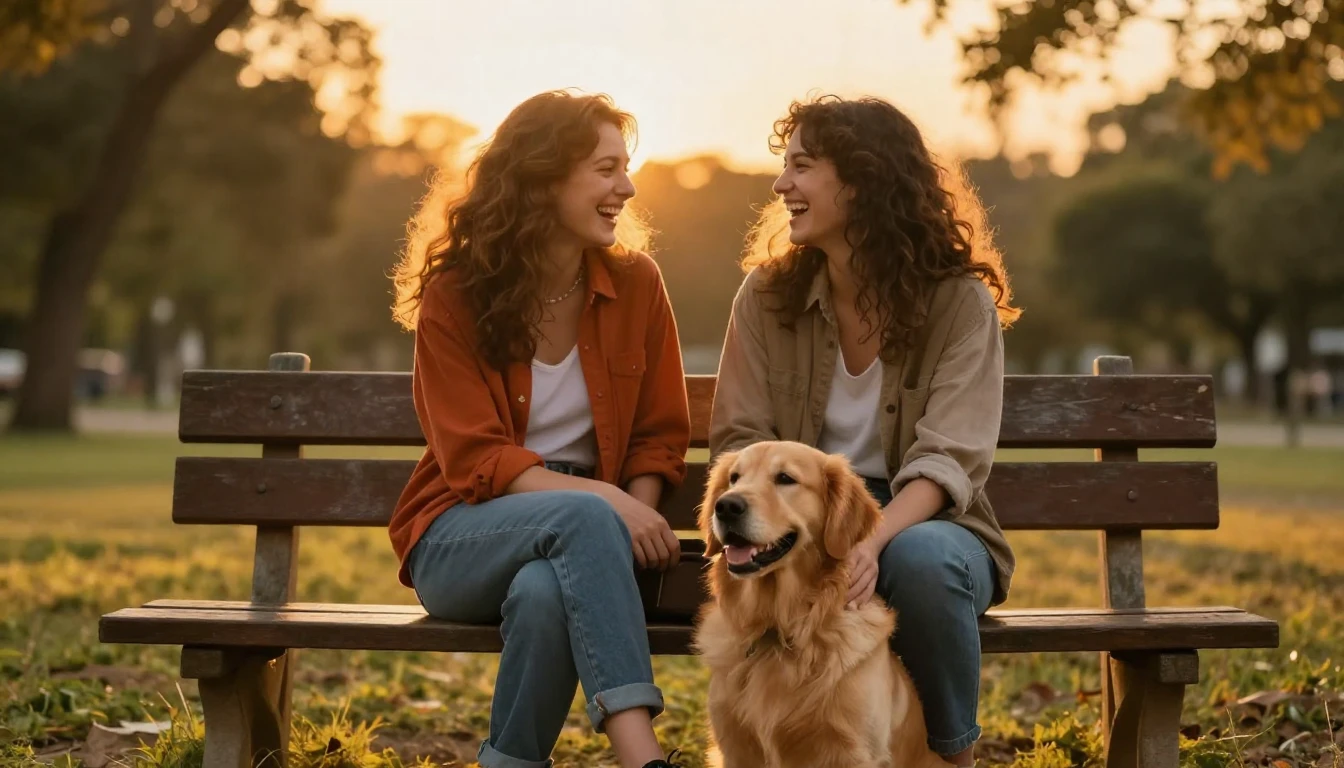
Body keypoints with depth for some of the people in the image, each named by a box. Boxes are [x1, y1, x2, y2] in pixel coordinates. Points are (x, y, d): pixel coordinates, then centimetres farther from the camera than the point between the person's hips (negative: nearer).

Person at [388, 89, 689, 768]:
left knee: (546, 590, -36)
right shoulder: (454, 296, -6)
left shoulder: (636, 284, 2)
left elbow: (660, 435, 8)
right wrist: (601, 499, -26)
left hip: (582, 532, 2)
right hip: (459, 540, -2)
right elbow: (475, 459, -12)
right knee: (583, 518, -36)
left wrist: (635, 518, -14)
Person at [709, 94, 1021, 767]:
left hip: (918, 524, -1)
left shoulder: (959, 301, -7)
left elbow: (948, 457, -16)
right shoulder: (766, 294, 2)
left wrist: (873, 539, -35)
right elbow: (740, 440, -2)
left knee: (922, 560, -36)